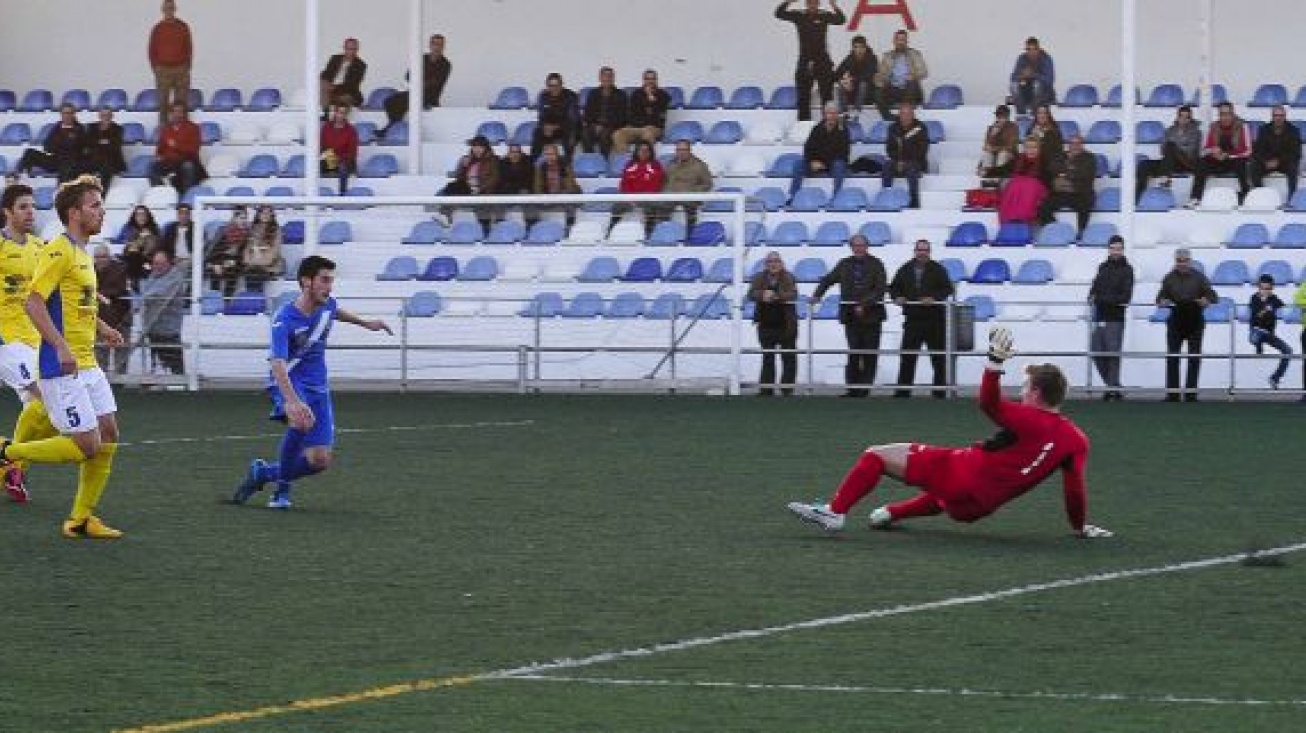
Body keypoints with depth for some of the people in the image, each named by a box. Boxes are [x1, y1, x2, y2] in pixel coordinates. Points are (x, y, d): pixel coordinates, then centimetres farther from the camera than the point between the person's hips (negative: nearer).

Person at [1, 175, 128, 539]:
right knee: (87, 445, -10)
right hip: (62, 368, -9)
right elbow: (34, 302, -22)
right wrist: (61, 347, -30)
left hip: (86, 365, 9)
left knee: (108, 435, 6)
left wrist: (102, 329, 17)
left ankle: (80, 519, 13)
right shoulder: (59, 251, -14)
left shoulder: (81, 252, 16)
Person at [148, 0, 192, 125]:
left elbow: (189, 48, 7)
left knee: (182, 100, 0)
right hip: (163, 70, 0)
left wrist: (187, 66, 0)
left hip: (181, 69, 1)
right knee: (163, 101, -1)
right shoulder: (158, 28, 4)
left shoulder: (183, 27, 5)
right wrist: (155, 67, -2)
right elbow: (152, 50, 6)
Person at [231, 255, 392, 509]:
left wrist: (366, 323, 35)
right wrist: (293, 401, -51)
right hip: (289, 382, -6)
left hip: (317, 386, 6)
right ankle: (283, 487, -16)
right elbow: (278, 364, -37)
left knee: (320, 460, -3)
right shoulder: (284, 320, -24)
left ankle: (263, 472, 23)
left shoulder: (327, 305, -2)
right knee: (301, 422, -39)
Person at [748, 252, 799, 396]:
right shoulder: (759, 278, 3)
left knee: (789, 357, 1)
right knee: (768, 358, 8)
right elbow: (751, 294, -9)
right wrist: (763, 295, -32)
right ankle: (766, 389, 12)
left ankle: (787, 389, 9)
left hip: (786, 325, -2)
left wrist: (776, 296, -34)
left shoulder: (789, 278, -2)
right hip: (766, 324, 2)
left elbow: (793, 295, -17)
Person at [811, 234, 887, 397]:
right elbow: (828, 280, 18)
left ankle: (865, 387, 5)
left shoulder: (875, 265, -1)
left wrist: (864, 305, -19)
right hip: (851, 316, 3)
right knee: (854, 353, 2)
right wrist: (817, 295, 3)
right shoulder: (845, 264, 10)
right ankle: (852, 388, 3)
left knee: (870, 355, 1)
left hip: (871, 315, -3)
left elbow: (880, 289, -10)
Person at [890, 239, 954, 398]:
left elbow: (947, 289, -6)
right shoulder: (905, 270, 9)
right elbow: (894, 288, 14)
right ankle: (902, 390, 6)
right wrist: (897, 297, -7)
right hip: (912, 319, 2)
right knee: (907, 356, 1)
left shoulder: (937, 270, 0)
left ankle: (940, 390, 10)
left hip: (934, 319, -2)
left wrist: (934, 298, -21)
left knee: (938, 356, 2)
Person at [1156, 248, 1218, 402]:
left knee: (1194, 357, 0)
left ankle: (1191, 393, 6)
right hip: (1176, 321, 1)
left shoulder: (1199, 278, 1)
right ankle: (1172, 393, 3)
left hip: (1195, 321, -1)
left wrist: (1206, 301, -24)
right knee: (1172, 357, -1)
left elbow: (1212, 295, -2)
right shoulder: (1169, 278, 5)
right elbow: (1160, 298, 6)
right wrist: (1162, 302, -18)